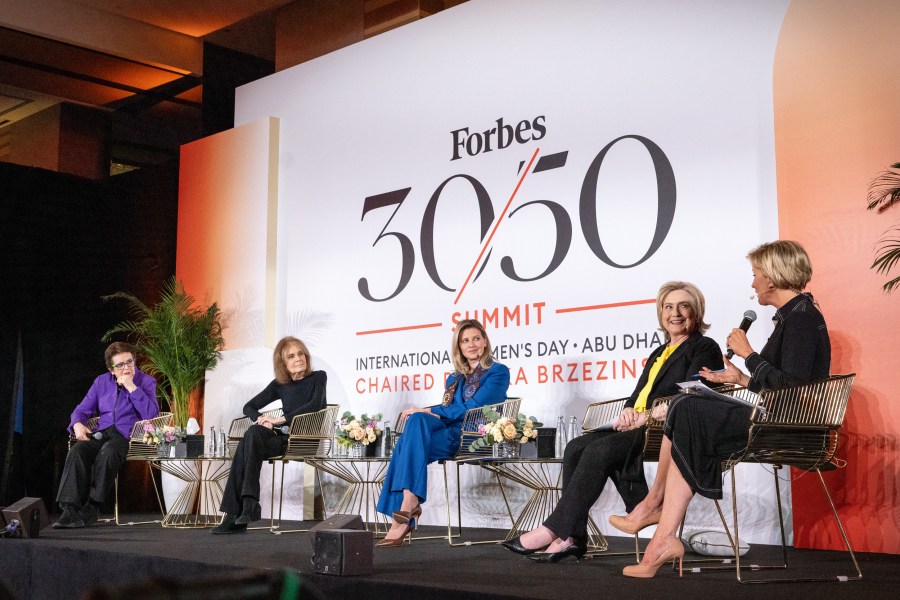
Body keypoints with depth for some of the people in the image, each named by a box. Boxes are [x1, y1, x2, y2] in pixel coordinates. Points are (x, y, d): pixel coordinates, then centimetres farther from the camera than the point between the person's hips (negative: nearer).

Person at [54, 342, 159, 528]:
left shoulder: (146, 382, 5)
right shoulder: (102, 382, 18)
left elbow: (151, 414, -10)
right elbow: (82, 410, 19)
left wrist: (131, 387, -12)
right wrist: (78, 424, -5)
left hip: (129, 435, -4)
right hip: (101, 433, 4)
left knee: (108, 452, -37)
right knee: (77, 451, -28)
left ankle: (92, 508, -29)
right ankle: (71, 510, -34)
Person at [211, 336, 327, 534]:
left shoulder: (318, 377, 6)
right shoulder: (279, 384, 17)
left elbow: (315, 404, -13)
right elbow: (248, 407, 16)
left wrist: (280, 419, -18)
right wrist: (261, 419, -8)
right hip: (284, 438, 5)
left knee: (252, 436, -28)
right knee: (251, 435, -29)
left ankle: (249, 504, -36)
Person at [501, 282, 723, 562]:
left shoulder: (705, 348, 3)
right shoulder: (659, 353, 28)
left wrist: (644, 417, -16)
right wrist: (629, 411, -1)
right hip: (639, 427, 8)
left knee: (600, 450, -28)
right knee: (576, 447, -16)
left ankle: (554, 530, -27)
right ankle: (571, 536, -22)